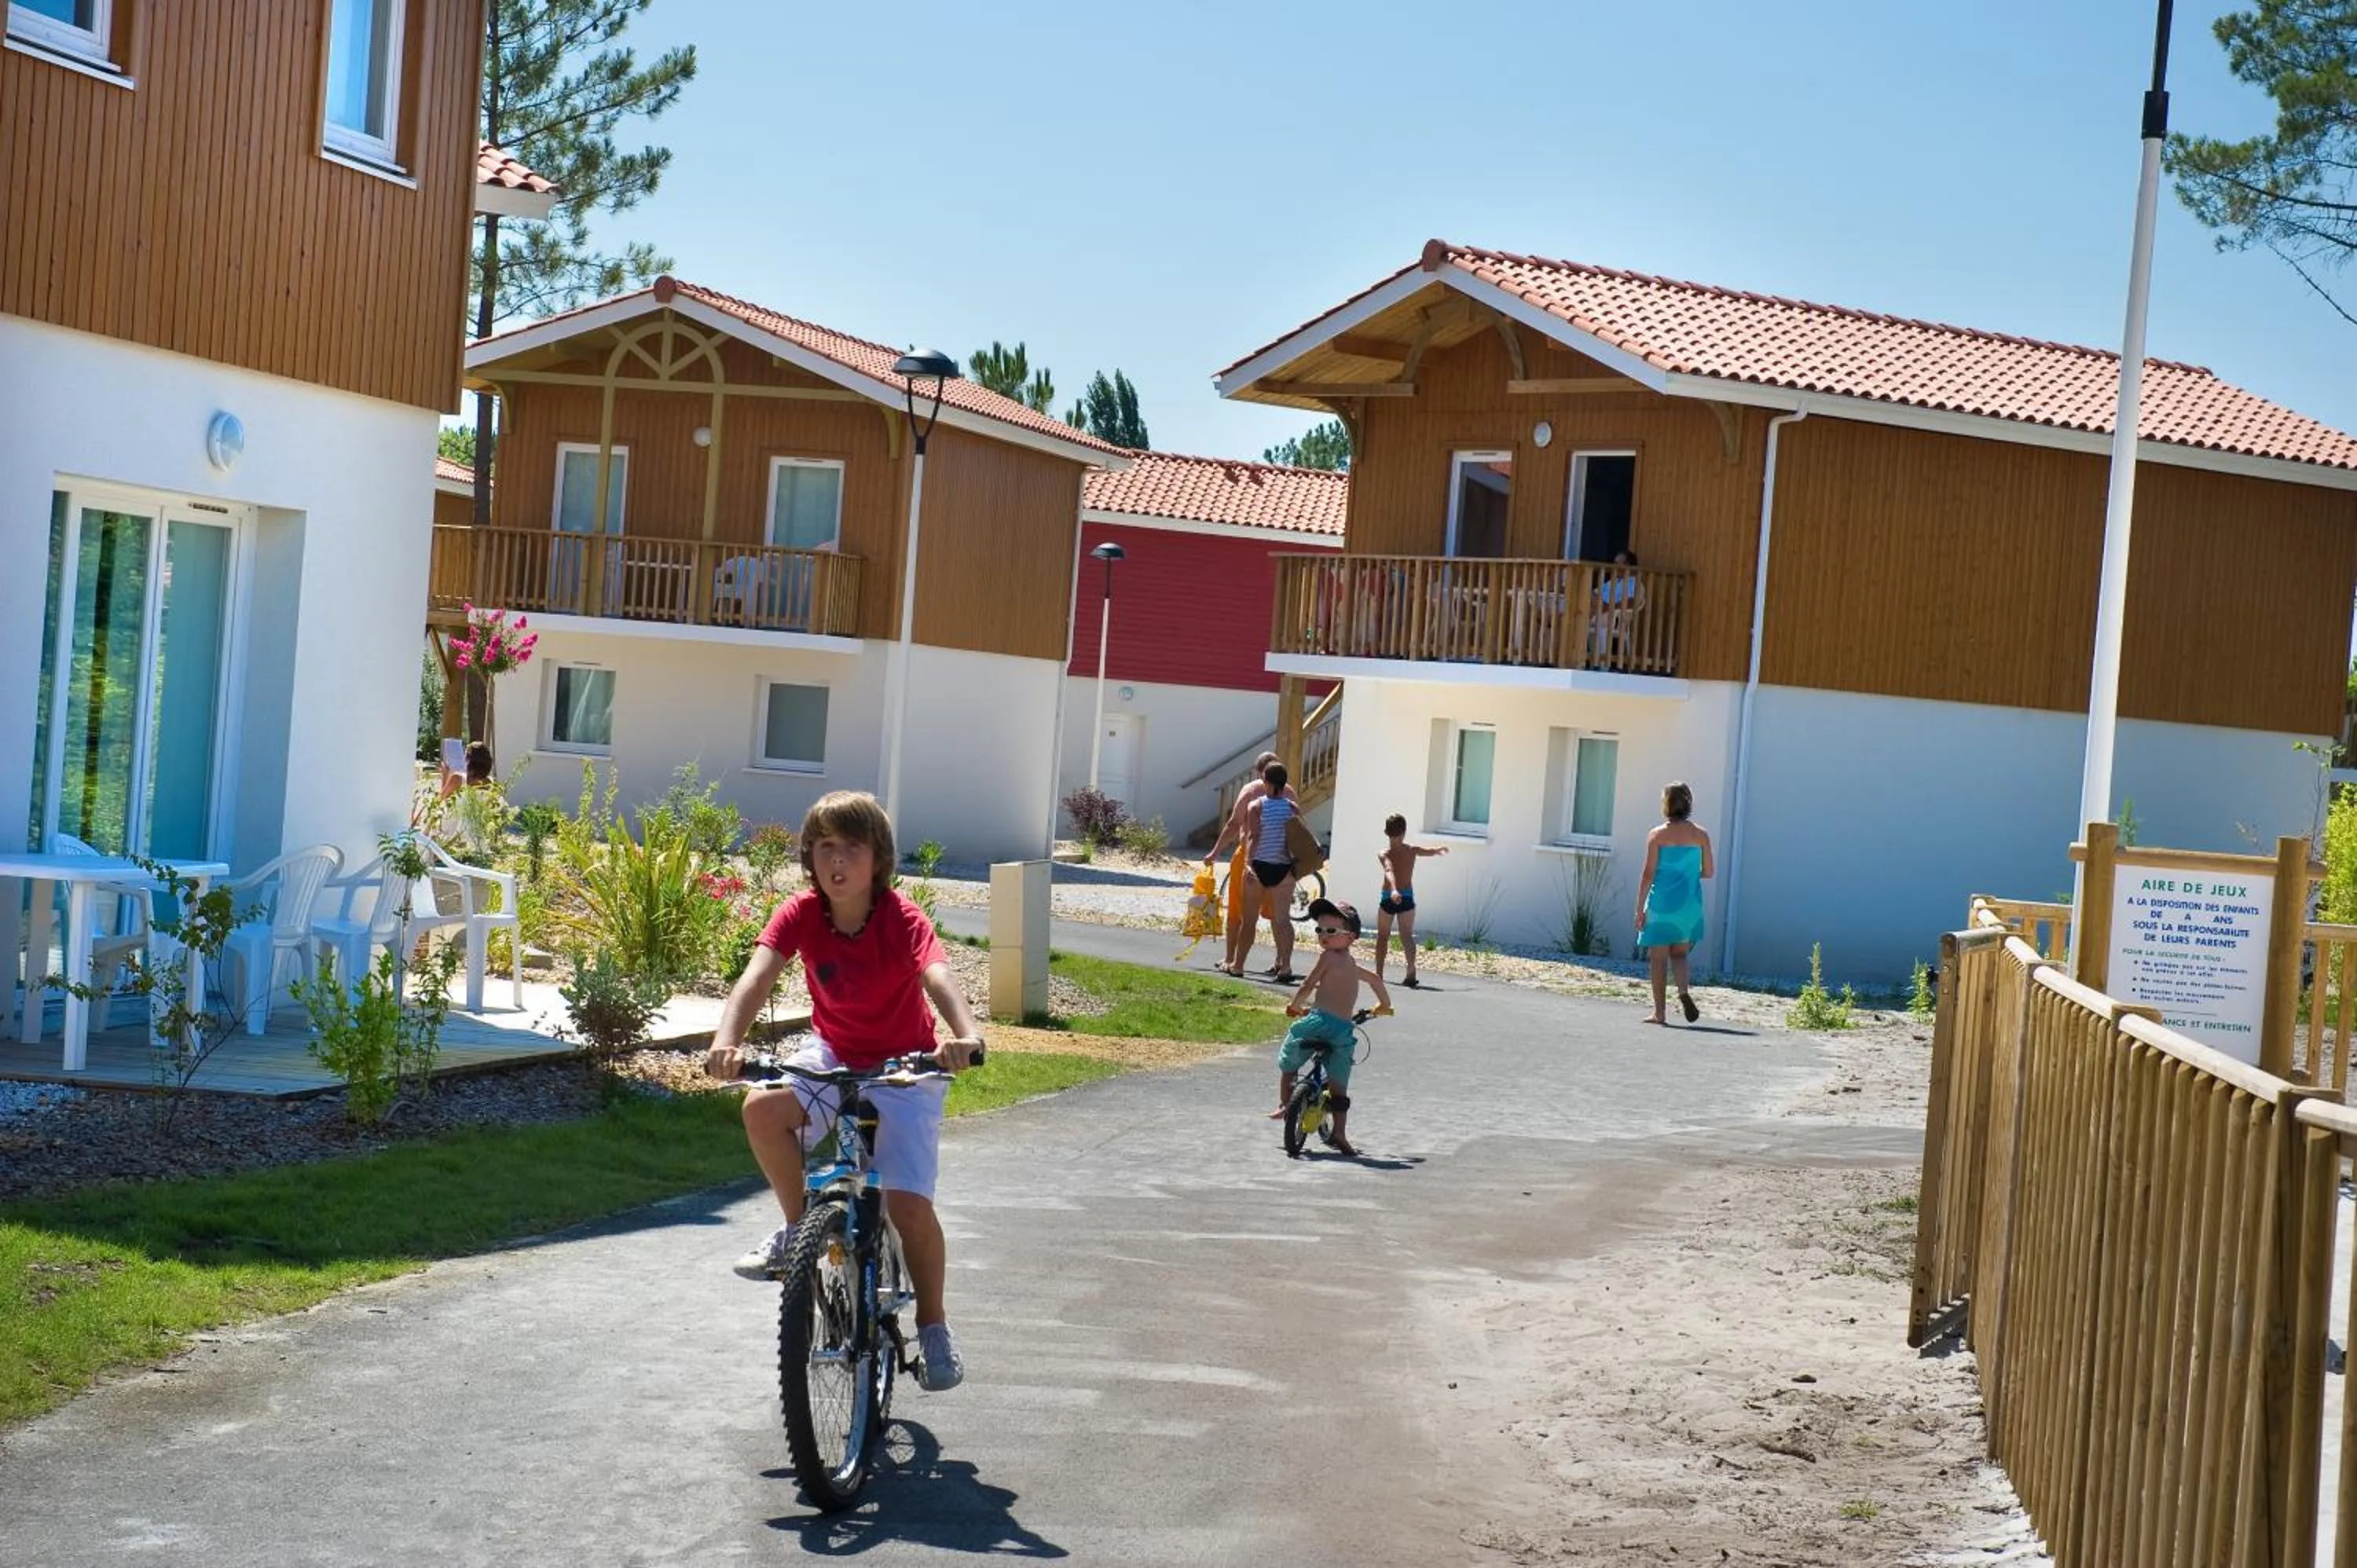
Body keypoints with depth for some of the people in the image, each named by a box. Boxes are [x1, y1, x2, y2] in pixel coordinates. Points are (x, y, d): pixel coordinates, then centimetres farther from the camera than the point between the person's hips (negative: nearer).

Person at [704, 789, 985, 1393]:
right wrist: (727, 1040, -49)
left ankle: (933, 1326, 8)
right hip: (834, 1054, 3)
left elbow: (938, 978, -41)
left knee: (908, 1202, -16)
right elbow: (758, 975, -29)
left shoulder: (902, 919, -23)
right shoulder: (801, 914, -16)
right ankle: (800, 1227, -3)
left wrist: (965, 1033, -62)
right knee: (764, 1107, -28)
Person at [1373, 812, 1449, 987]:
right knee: (1407, 936, 3)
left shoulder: (1383, 854, -10)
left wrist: (1393, 890, -40)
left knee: (1383, 936, 11)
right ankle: (1411, 972, -12)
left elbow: (1389, 872, -26)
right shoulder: (1412, 850, -2)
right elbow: (1429, 851, 11)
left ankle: (1378, 972, 11)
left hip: (1388, 899, -2)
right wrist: (1440, 849, 34)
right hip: (1407, 898, 2)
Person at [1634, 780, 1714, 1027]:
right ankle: (1684, 991, -12)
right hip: (1690, 904, 3)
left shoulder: (1657, 835, -6)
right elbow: (1708, 872, 6)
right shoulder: (1701, 835, 2)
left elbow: (1648, 874, -7)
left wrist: (1640, 908, -2)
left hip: (1662, 904, -3)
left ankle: (1660, 1012, 6)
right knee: (1679, 953, 15)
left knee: (1659, 958, 6)